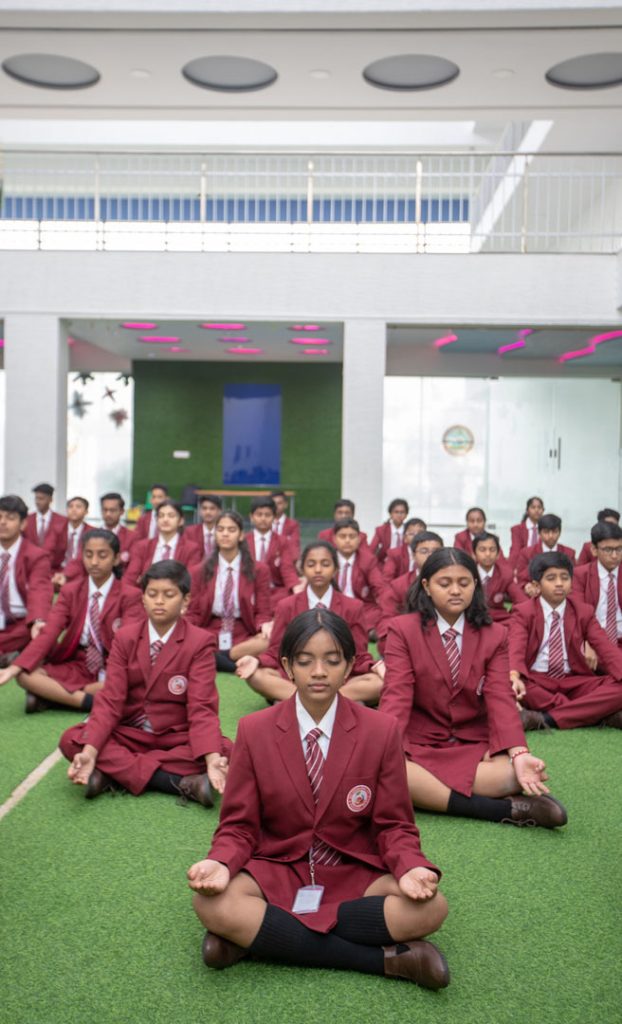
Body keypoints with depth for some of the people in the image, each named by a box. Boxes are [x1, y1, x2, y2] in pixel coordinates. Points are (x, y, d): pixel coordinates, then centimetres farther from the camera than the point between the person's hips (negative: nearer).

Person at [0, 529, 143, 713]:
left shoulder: (129, 595, -6)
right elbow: (48, 633, -9)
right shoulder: (70, 591, 3)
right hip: (77, 667, 4)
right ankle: (89, 701, -24)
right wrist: (15, 668, -24)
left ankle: (53, 694, -23)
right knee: (26, 676, -19)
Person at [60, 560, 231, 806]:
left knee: (225, 751, -30)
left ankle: (113, 771, -25)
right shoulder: (125, 637, -3)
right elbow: (110, 700, -10)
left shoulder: (200, 642, -11)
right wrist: (90, 752, -27)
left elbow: (201, 707, -18)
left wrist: (212, 759, -37)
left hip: (177, 737, -2)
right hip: (130, 734, 2)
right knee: (71, 740, -22)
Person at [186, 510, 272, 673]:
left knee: (267, 643, -37)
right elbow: (194, 614, 10)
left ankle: (210, 659, -22)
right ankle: (241, 663, -22)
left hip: (243, 638, 0)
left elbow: (262, 613, 6)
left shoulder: (259, 570, 7)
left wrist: (265, 627, -19)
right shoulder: (199, 572, 12)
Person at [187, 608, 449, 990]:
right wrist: (221, 863, -25)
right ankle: (387, 958, -24)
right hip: (275, 872, 0)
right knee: (213, 905, -32)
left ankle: (258, 935, -21)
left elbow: (394, 825, -2)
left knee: (431, 907, -28)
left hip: (353, 875, 0)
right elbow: (239, 826, -2)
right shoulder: (254, 730, -6)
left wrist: (411, 868, -24)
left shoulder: (381, 730, -7)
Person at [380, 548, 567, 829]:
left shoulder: (494, 634, 3)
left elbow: (500, 699, -7)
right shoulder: (402, 629, -4)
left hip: (474, 744, 1)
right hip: (418, 743, -1)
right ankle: (505, 809, -29)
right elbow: (396, 696, -14)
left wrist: (519, 754, -26)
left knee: (514, 776, -30)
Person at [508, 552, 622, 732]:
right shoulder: (523, 612, -1)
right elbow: (516, 648, -20)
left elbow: (606, 648, -7)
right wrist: (514, 677, -43)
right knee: (506, 686, -36)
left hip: (572, 681, 2)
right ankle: (597, 713, -30)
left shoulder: (584, 612, 7)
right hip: (535, 681, -2)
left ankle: (545, 719, -32)